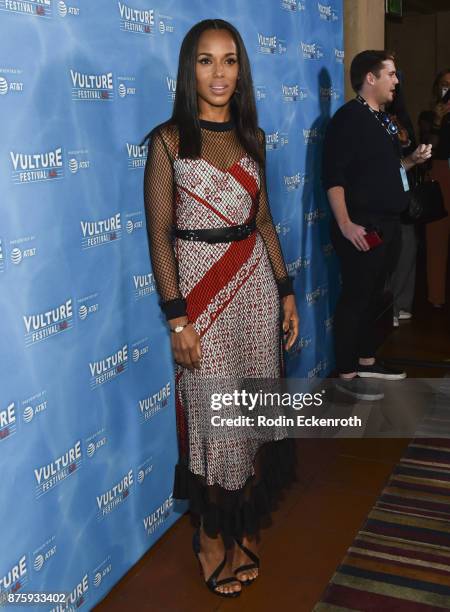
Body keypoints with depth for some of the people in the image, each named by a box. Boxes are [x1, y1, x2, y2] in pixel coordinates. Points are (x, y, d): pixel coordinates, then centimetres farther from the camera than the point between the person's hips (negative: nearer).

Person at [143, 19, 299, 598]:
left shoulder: (251, 136, 9)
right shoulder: (169, 139, -6)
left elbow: (263, 219, 14)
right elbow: (159, 234, -9)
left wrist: (286, 290, 11)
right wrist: (178, 318, -14)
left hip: (256, 282, 5)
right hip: (201, 288, -5)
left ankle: (246, 527, 31)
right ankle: (214, 535, 26)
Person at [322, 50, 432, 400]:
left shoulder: (382, 120, 16)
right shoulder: (348, 118, -12)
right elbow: (334, 176, -20)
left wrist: (411, 160, 8)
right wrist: (345, 224, -27)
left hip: (388, 224, 9)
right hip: (363, 227, -9)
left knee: (374, 295, 16)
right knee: (355, 297, -3)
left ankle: (366, 361, 28)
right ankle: (346, 374, 6)